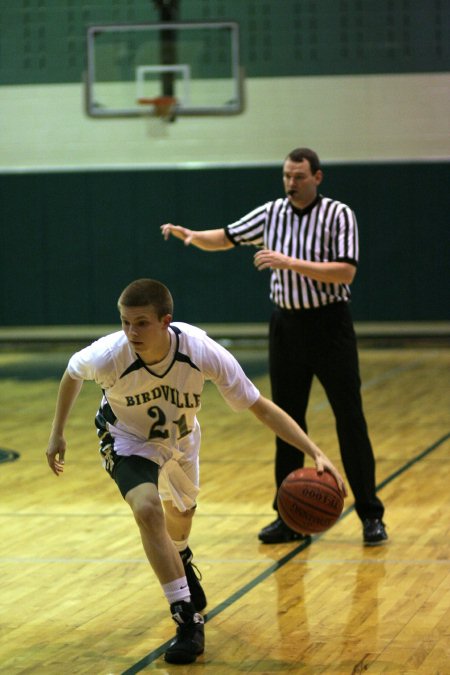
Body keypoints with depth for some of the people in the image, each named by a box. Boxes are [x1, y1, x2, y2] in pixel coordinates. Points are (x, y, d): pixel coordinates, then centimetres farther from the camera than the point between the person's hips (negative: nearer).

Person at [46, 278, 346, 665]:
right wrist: (57, 433, -2)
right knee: (147, 509, -29)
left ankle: (181, 566, 63)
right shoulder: (108, 356, -37)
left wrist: (315, 453, -36)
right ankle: (188, 620, -20)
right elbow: (73, 373, -11)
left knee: (181, 513, 25)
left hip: (180, 438, 3)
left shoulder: (203, 352, -37)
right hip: (128, 440, -2)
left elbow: (260, 406, -28)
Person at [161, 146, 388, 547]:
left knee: (350, 420, -4)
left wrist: (292, 263, -26)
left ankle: (371, 516, 2)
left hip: (329, 324, -4)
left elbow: (345, 272, -19)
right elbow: (225, 239, 14)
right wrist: (191, 235, -6)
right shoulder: (271, 214, 6)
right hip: (287, 325, 5)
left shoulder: (339, 215, -9)